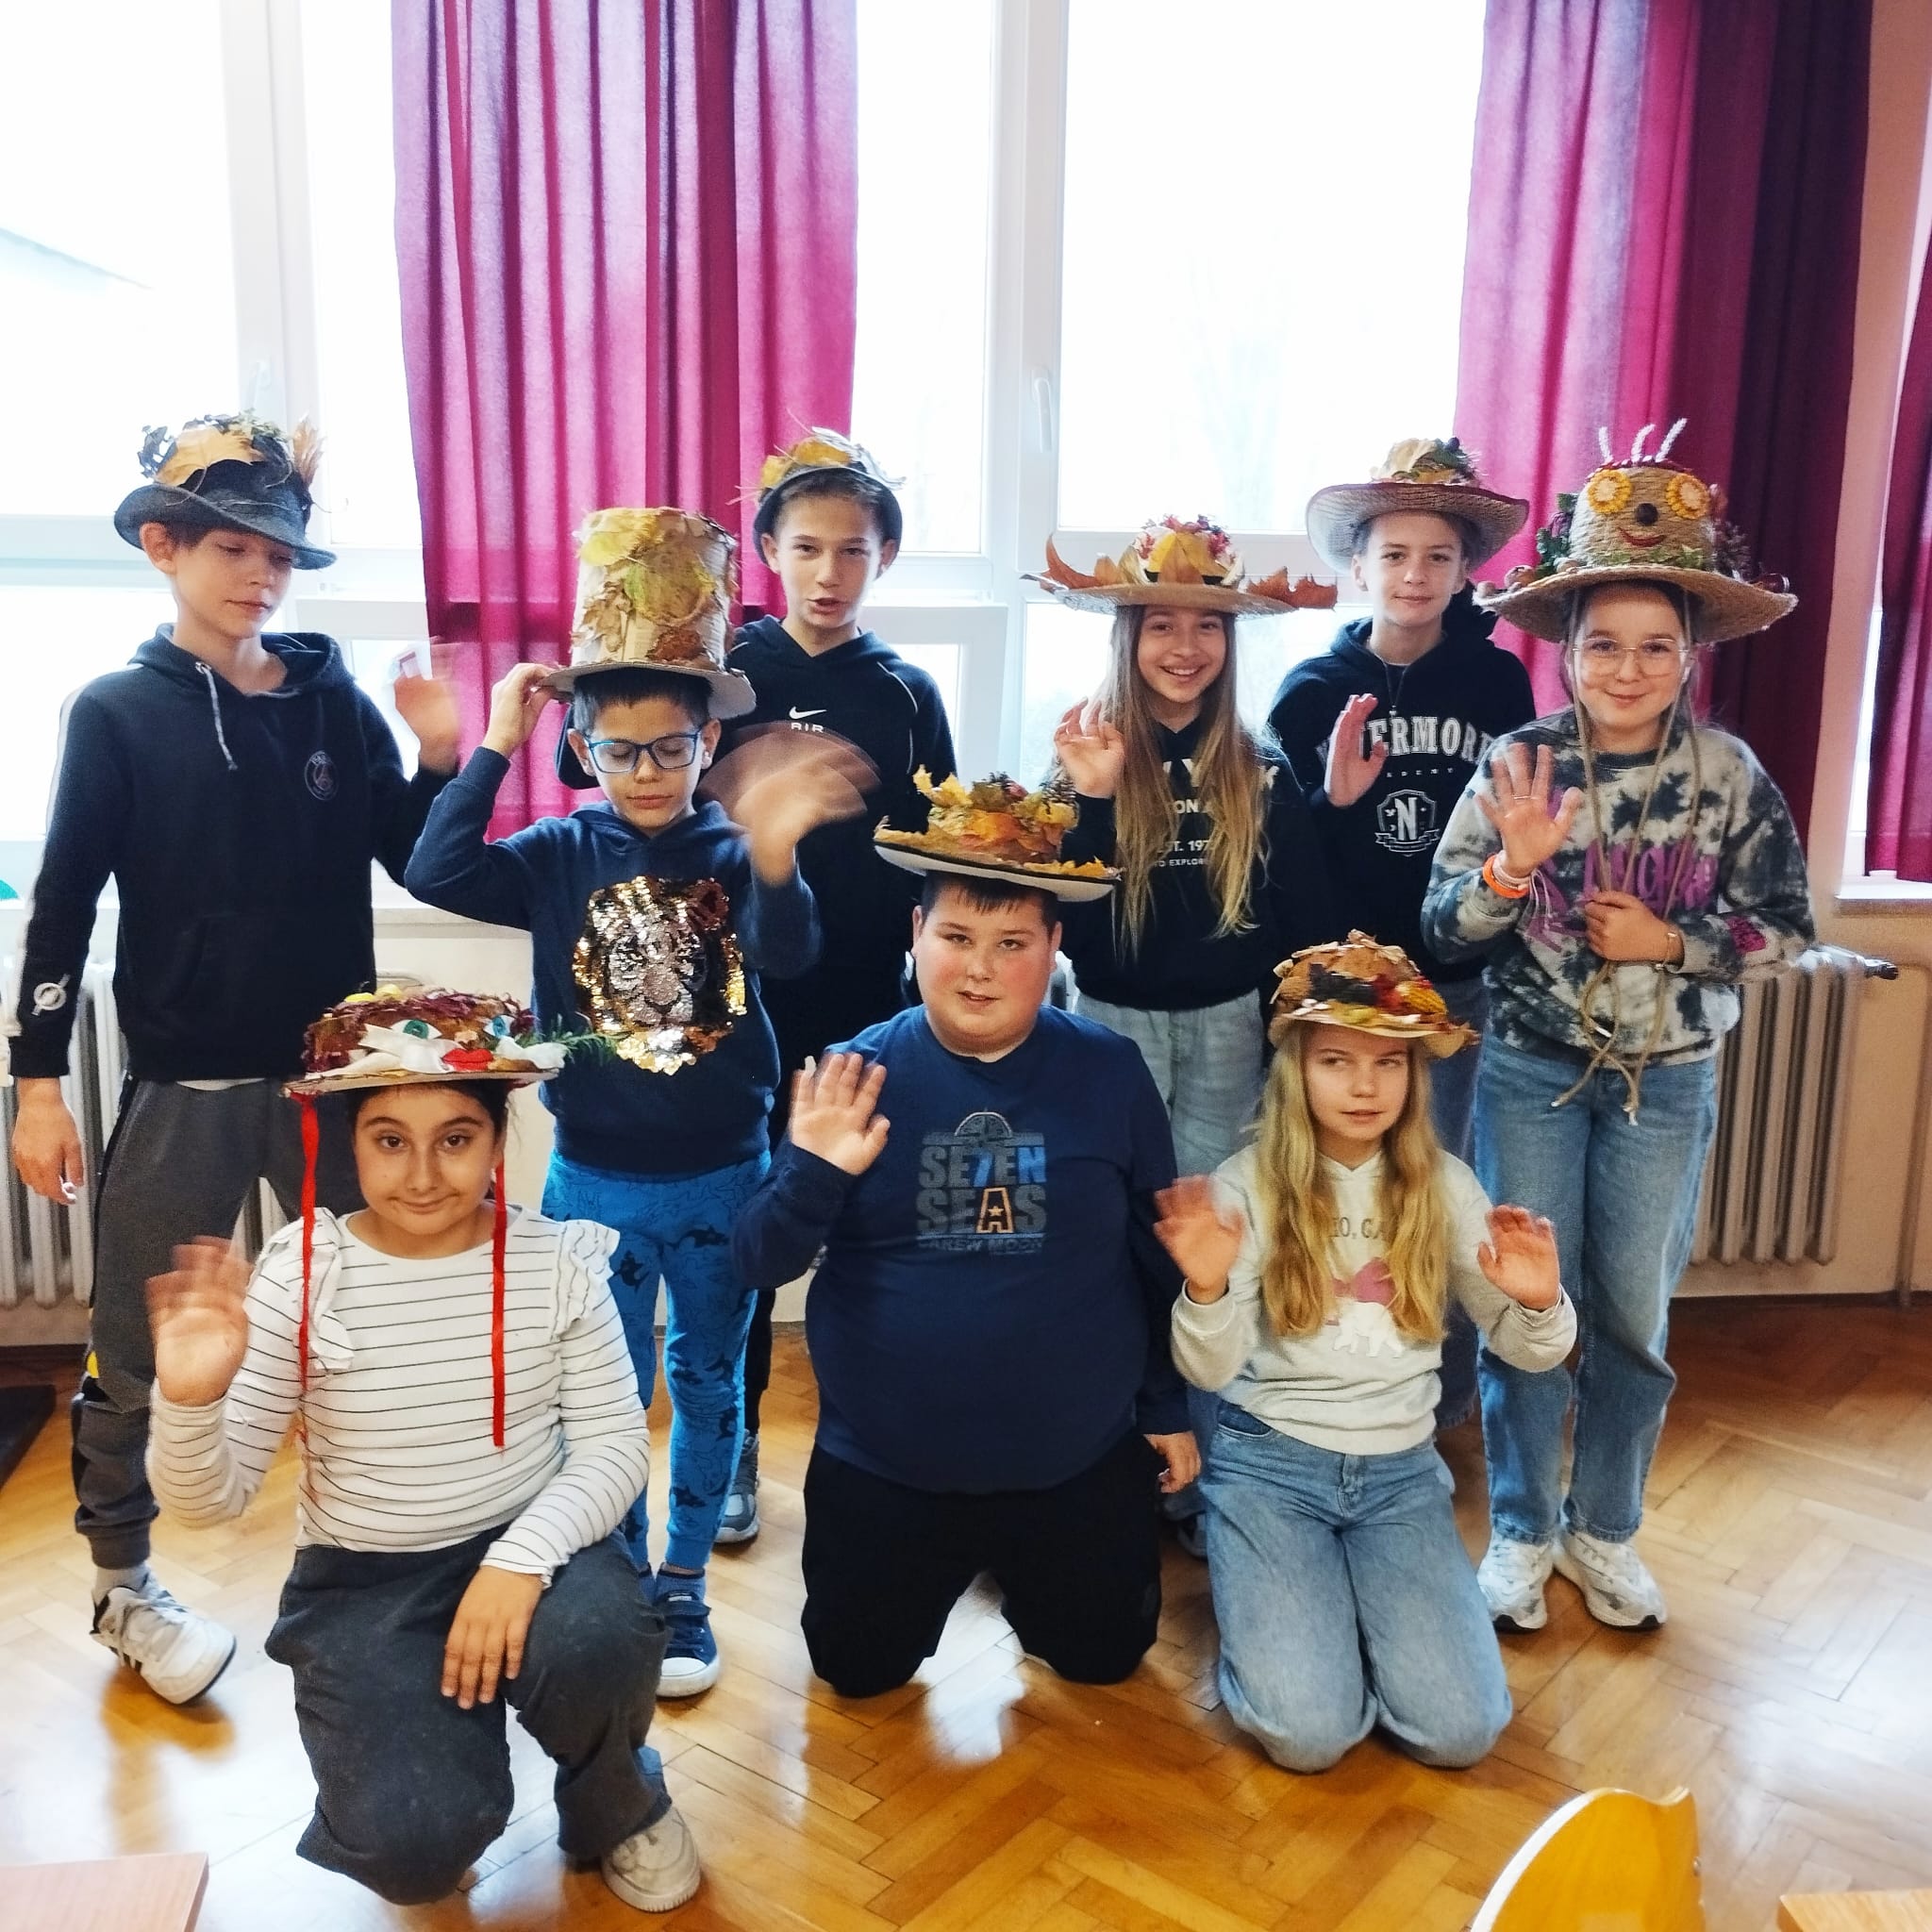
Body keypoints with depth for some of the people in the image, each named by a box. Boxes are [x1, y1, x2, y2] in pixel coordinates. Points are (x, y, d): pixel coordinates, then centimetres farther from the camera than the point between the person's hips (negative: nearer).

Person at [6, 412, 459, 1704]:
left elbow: (414, 866, 3)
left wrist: (442, 762, -13)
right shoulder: (119, 713, -2)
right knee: (137, 1355, 9)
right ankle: (123, 1589, 31)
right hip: (183, 1090, -2)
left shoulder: (335, 697, 3)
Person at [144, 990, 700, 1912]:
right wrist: (187, 1400, -33)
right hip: (363, 1578, 0)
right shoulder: (302, 1272, -12)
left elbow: (615, 1443, -9)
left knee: (596, 1645, -33)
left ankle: (619, 1806, 5)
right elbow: (211, 1498, -11)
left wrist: (523, 1557, -26)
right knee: (417, 1845, -21)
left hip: (527, 1544, 1)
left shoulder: (555, 1260, -9)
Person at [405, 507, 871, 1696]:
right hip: (594, 1180, 1)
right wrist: (494, 745, -23)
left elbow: (789, 956, -26)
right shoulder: (562, 855, -5)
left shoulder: (733, 853, -8)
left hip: (724, 1176, 0)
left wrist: (773, 857, -46)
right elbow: (438, 875, -19)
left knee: (709, 1384, 14)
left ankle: (685, 1588, 32)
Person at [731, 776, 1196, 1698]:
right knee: (857, 1670, 16)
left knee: (1103, 1658, 17)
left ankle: (1019, 1575, 47)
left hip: (1080, 1458, 1)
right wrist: (814, 1174, -30)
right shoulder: (854, 1075, -11)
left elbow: (1158, 1252, 2)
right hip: (884, 1461, 0)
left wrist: (1169, 1407, 8)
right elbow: (761, 1261, -10)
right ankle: (944, 1569, 45)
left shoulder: (1109, 1072, -9)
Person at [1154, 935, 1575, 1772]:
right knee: (1309, 1734, -17)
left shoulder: (1444, 1185, -1)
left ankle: (1347, 1597, 18)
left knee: (1459, 1732, -10)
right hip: (1269, 1462, -3)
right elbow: (1211, 1371, -10)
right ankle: (1272, 1606, 15)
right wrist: (1207, 1289, -32)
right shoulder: (1246, 1185, -9)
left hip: (1400, 1471, 3)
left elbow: (1525, 1350, 3)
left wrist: (1539, 1301, -21)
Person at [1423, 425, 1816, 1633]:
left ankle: (1605, 1531, 30)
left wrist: (1670, 941, -16)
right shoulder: (1521, 763, -9)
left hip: (1667, 1081, 1)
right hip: (1532, 1071, -1)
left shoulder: (1729, 775, -7)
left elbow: (1787, 926, -2)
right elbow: (1444, 928, -11)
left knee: (1636, 1314, 10)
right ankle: (1521, 1530, 24)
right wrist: (1514, 864, -29)